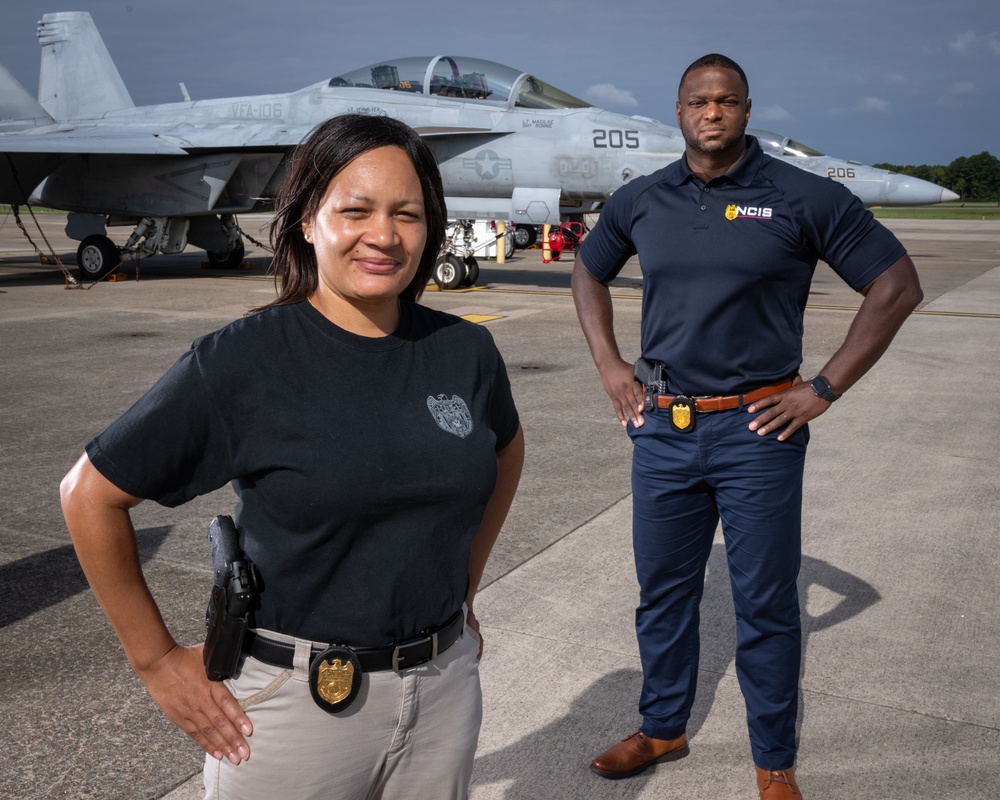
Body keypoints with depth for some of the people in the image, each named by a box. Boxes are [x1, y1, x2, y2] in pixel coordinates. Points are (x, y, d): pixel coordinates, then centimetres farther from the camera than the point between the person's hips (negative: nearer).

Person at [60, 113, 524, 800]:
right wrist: (156, 660, -5)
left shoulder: (466, 350, -3)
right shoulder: (242, 363, -15)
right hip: (295, 703, -4)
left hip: (445, 686, 4)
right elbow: (89, 494, -8)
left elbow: (506, 454, 18)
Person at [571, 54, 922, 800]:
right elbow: (589, 272, 22)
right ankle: (663, 728, 37)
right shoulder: (640, 201, 5)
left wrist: (825, 388, -8)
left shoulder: (804, 198, -7)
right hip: (662, 429, 4)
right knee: (663, 593, 16)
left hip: (757, 431, -3)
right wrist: (609, 363, 10)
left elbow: (897, 284, -5)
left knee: (766, 605, 7)